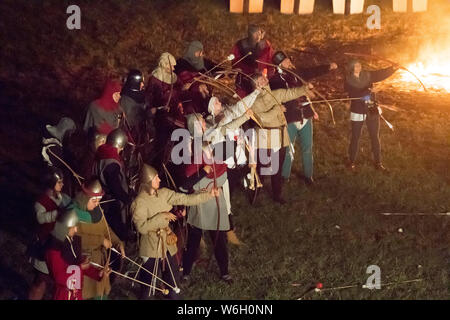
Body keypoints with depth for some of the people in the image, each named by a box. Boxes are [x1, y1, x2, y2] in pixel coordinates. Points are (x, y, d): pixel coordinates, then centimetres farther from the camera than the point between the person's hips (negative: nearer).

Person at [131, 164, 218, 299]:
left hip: (167, 242, 6)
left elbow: (187, 199, 1)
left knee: (171, 274, 13)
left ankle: (173, 296, 30)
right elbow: (141, 227, -24)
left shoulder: (164, 194, 0)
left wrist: (209, 194, -5)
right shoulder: (140, 202, -18)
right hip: (151, 245, -6)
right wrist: (161, 216, -23)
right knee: (148, 277, 6)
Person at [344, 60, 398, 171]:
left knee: (375, 137, 8)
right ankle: (351, 161, 24)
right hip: (357, 113, -3)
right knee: (355, 138, 8)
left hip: (372, 111, 3)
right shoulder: (348, 81, -10)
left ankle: (378, 162, 18)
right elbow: (354, 93, -22)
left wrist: (393, 68, -18)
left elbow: (381, 74, -5)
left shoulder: (367, 75, 1)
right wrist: (368, 91, -29)